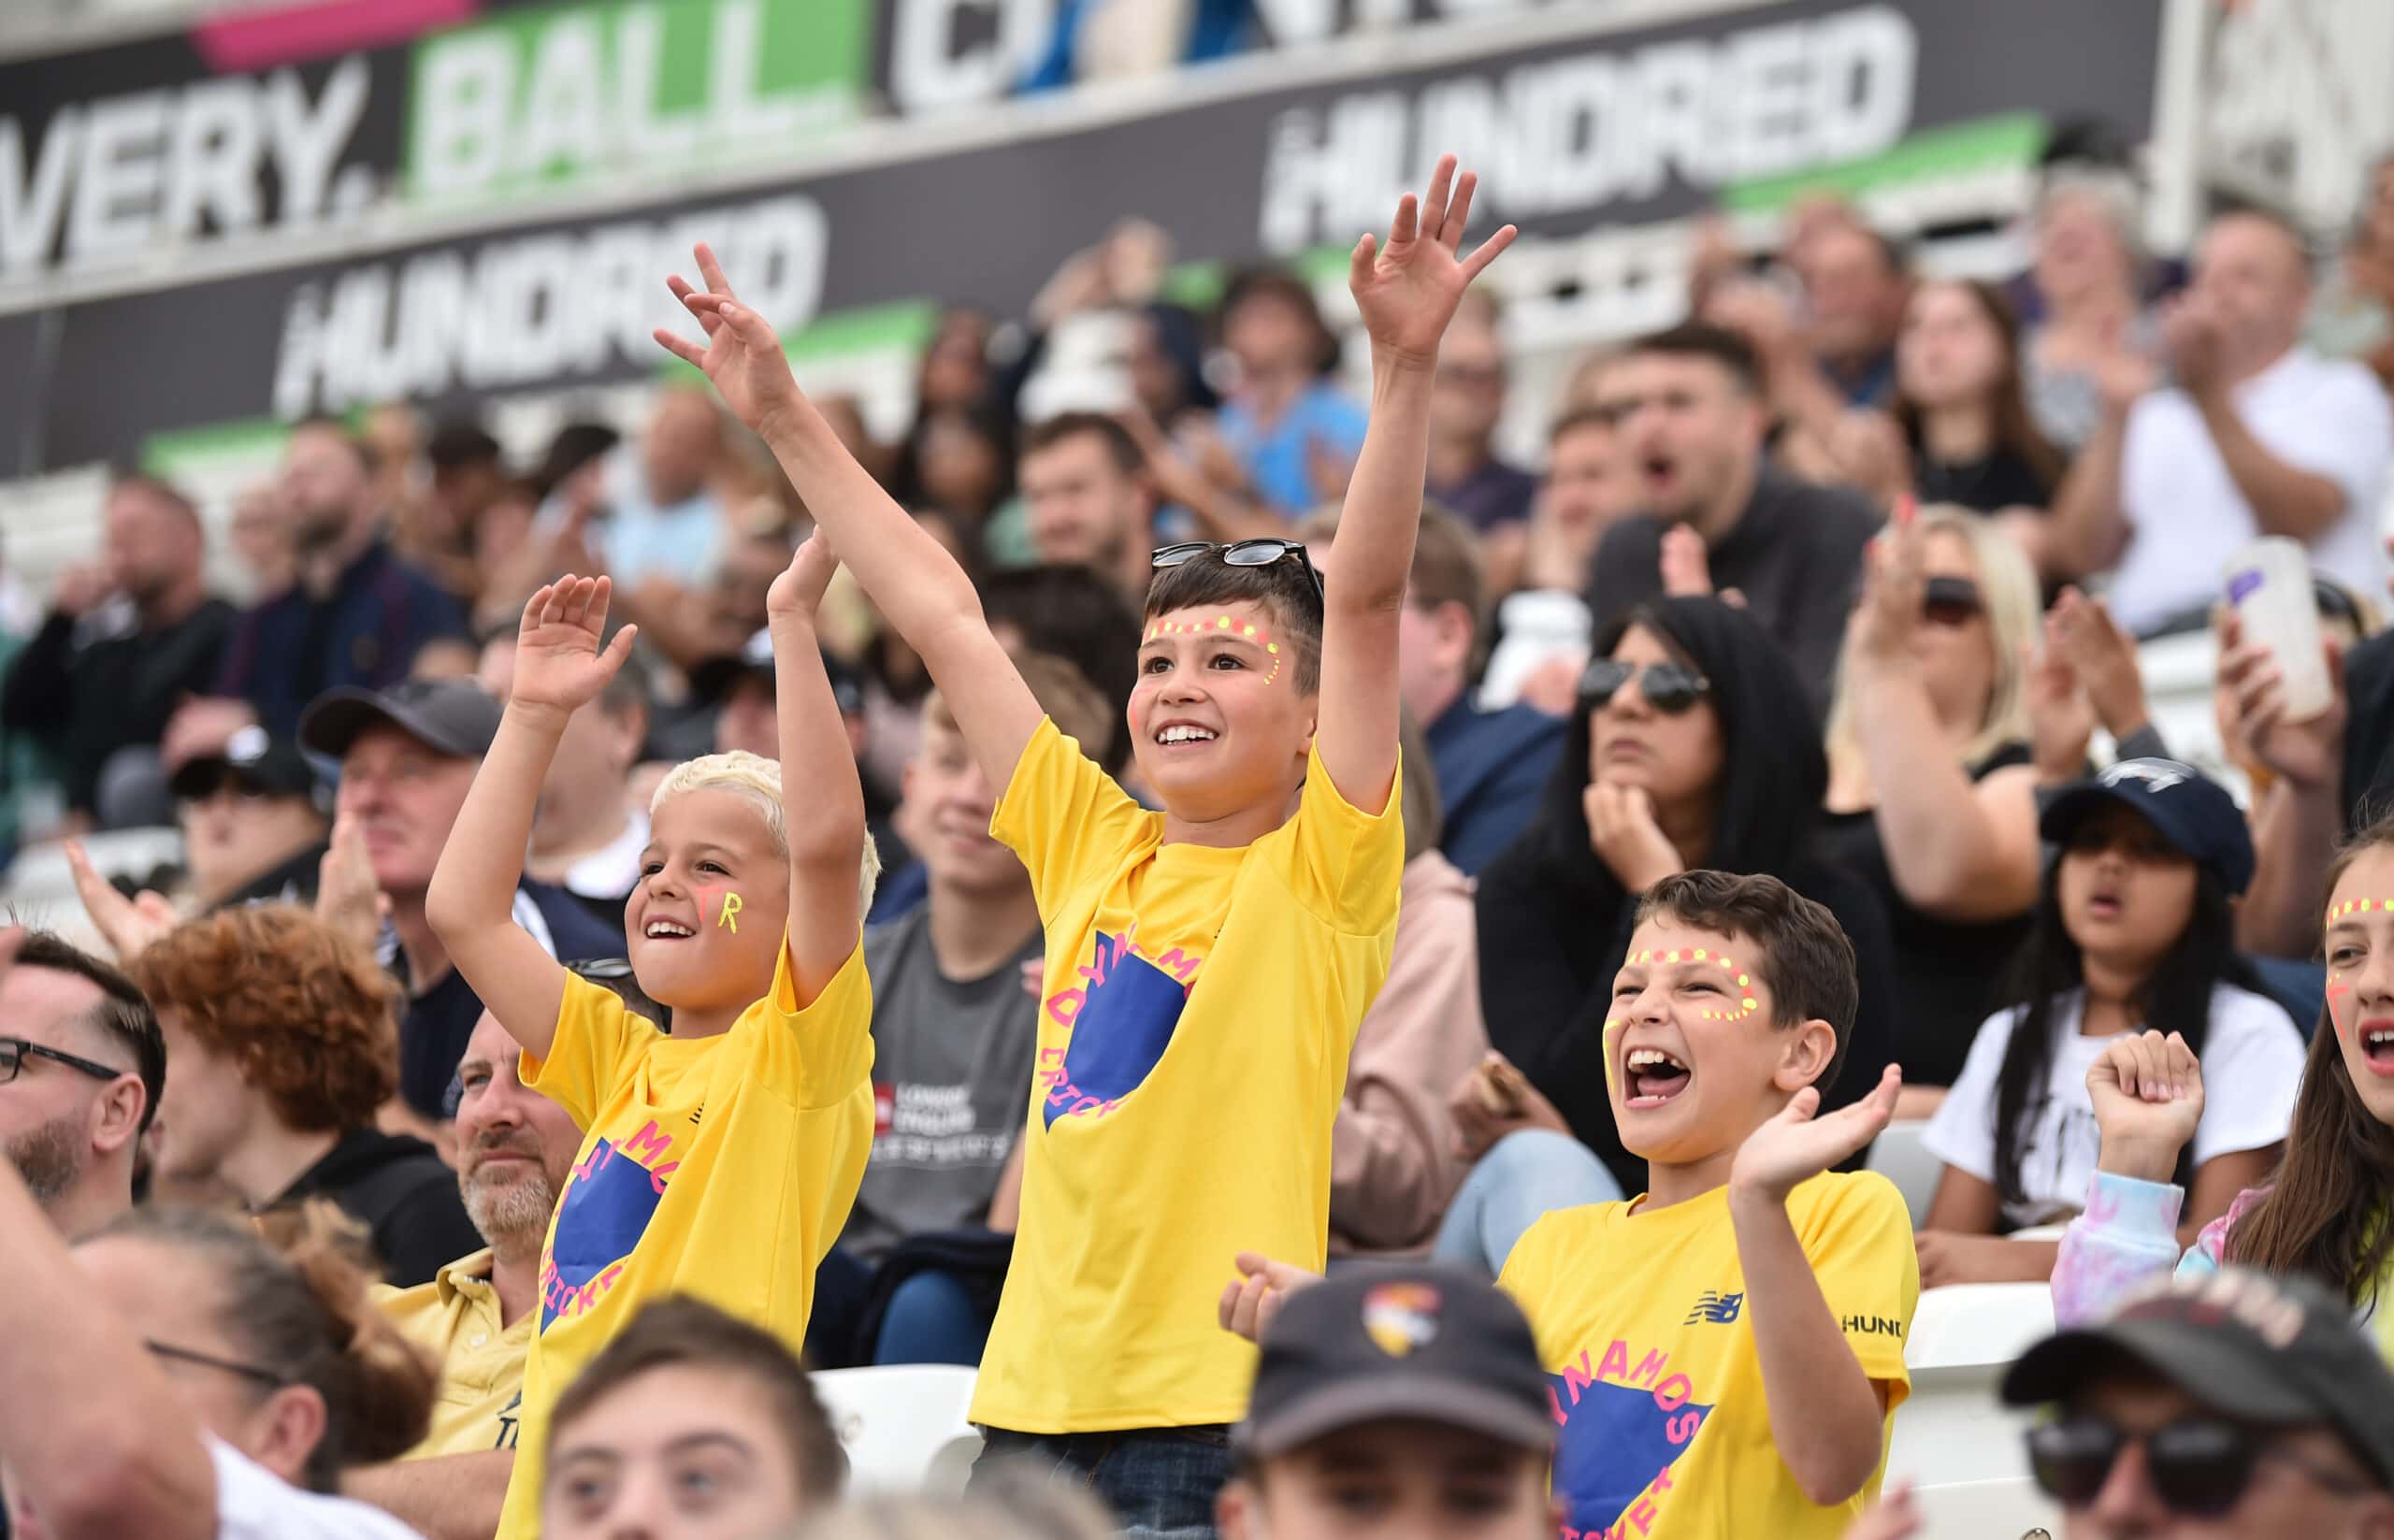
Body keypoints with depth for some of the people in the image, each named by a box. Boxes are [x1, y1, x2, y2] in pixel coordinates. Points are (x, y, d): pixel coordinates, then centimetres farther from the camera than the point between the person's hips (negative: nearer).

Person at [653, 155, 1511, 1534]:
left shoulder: (1325, 869, 0)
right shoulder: (1095, 847, 14)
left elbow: (1366, 600, -11)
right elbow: (943, 616, 18)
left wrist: (1405, 367, -21)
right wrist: (787, 417, 23)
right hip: (1039, 1405, 5)